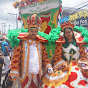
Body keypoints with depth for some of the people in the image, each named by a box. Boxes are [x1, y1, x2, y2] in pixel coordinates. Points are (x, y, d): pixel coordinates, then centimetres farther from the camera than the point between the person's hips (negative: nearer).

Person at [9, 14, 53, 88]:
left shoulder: (41, 43, 9)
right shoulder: (21, 42, -2)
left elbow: (44, 56, 10)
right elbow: (16, 57, -5)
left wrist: (48, 66, -6)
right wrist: (14, 72, -11)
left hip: (38, 75, 3)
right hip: (24, 75, -3)